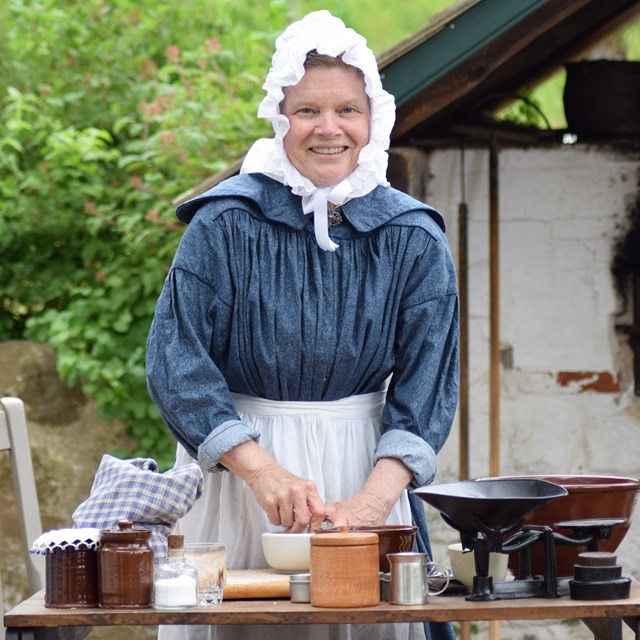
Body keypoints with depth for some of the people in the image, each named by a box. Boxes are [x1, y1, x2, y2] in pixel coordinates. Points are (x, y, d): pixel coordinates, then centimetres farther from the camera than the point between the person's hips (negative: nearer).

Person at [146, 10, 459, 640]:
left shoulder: (414, 239, -2)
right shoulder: (226, 225, -9)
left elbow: (426, 386, -5)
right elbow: (177, 364, -12)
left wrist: (374, 498, -21)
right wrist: (262, 470, -24)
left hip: (365, 465, 2)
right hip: (235, 465, -2)